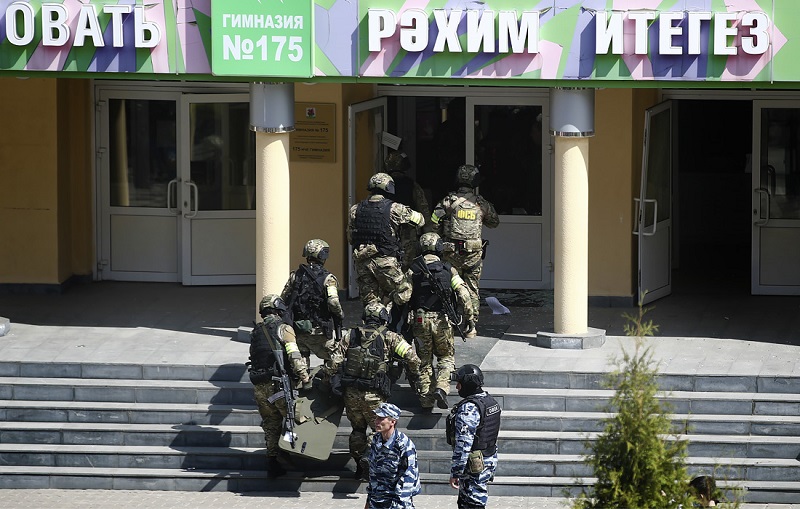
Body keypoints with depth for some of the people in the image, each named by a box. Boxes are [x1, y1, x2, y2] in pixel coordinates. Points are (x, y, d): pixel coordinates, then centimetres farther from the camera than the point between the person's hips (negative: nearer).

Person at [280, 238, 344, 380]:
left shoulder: (295, 275, 3)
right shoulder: (327, 279, -11)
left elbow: (283, 299, 6)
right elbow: (333, 303, -22)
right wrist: (340, 315, -2)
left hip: (297, 329, 5)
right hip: (319, 330, -5)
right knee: (334, 359, 10)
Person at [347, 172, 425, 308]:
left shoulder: (355, 210, 7)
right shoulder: (393, 209, -5)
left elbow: (350, 238, 14)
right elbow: (420, 220, 8)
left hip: (361, 261, 4)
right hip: (385, 261, -4)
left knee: (370, 301, 11)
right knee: (403, 292, 11)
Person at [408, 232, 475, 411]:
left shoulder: (413, 270, 3)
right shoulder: (449, 270, 2)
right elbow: (464, 294, -4)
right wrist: (469, 317, 4)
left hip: (420, 320, 1)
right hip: (442, 320, -1)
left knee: (424, 360, 12)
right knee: (446, 357, 15)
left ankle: (426, 399, 9)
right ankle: (441, 388, -9)